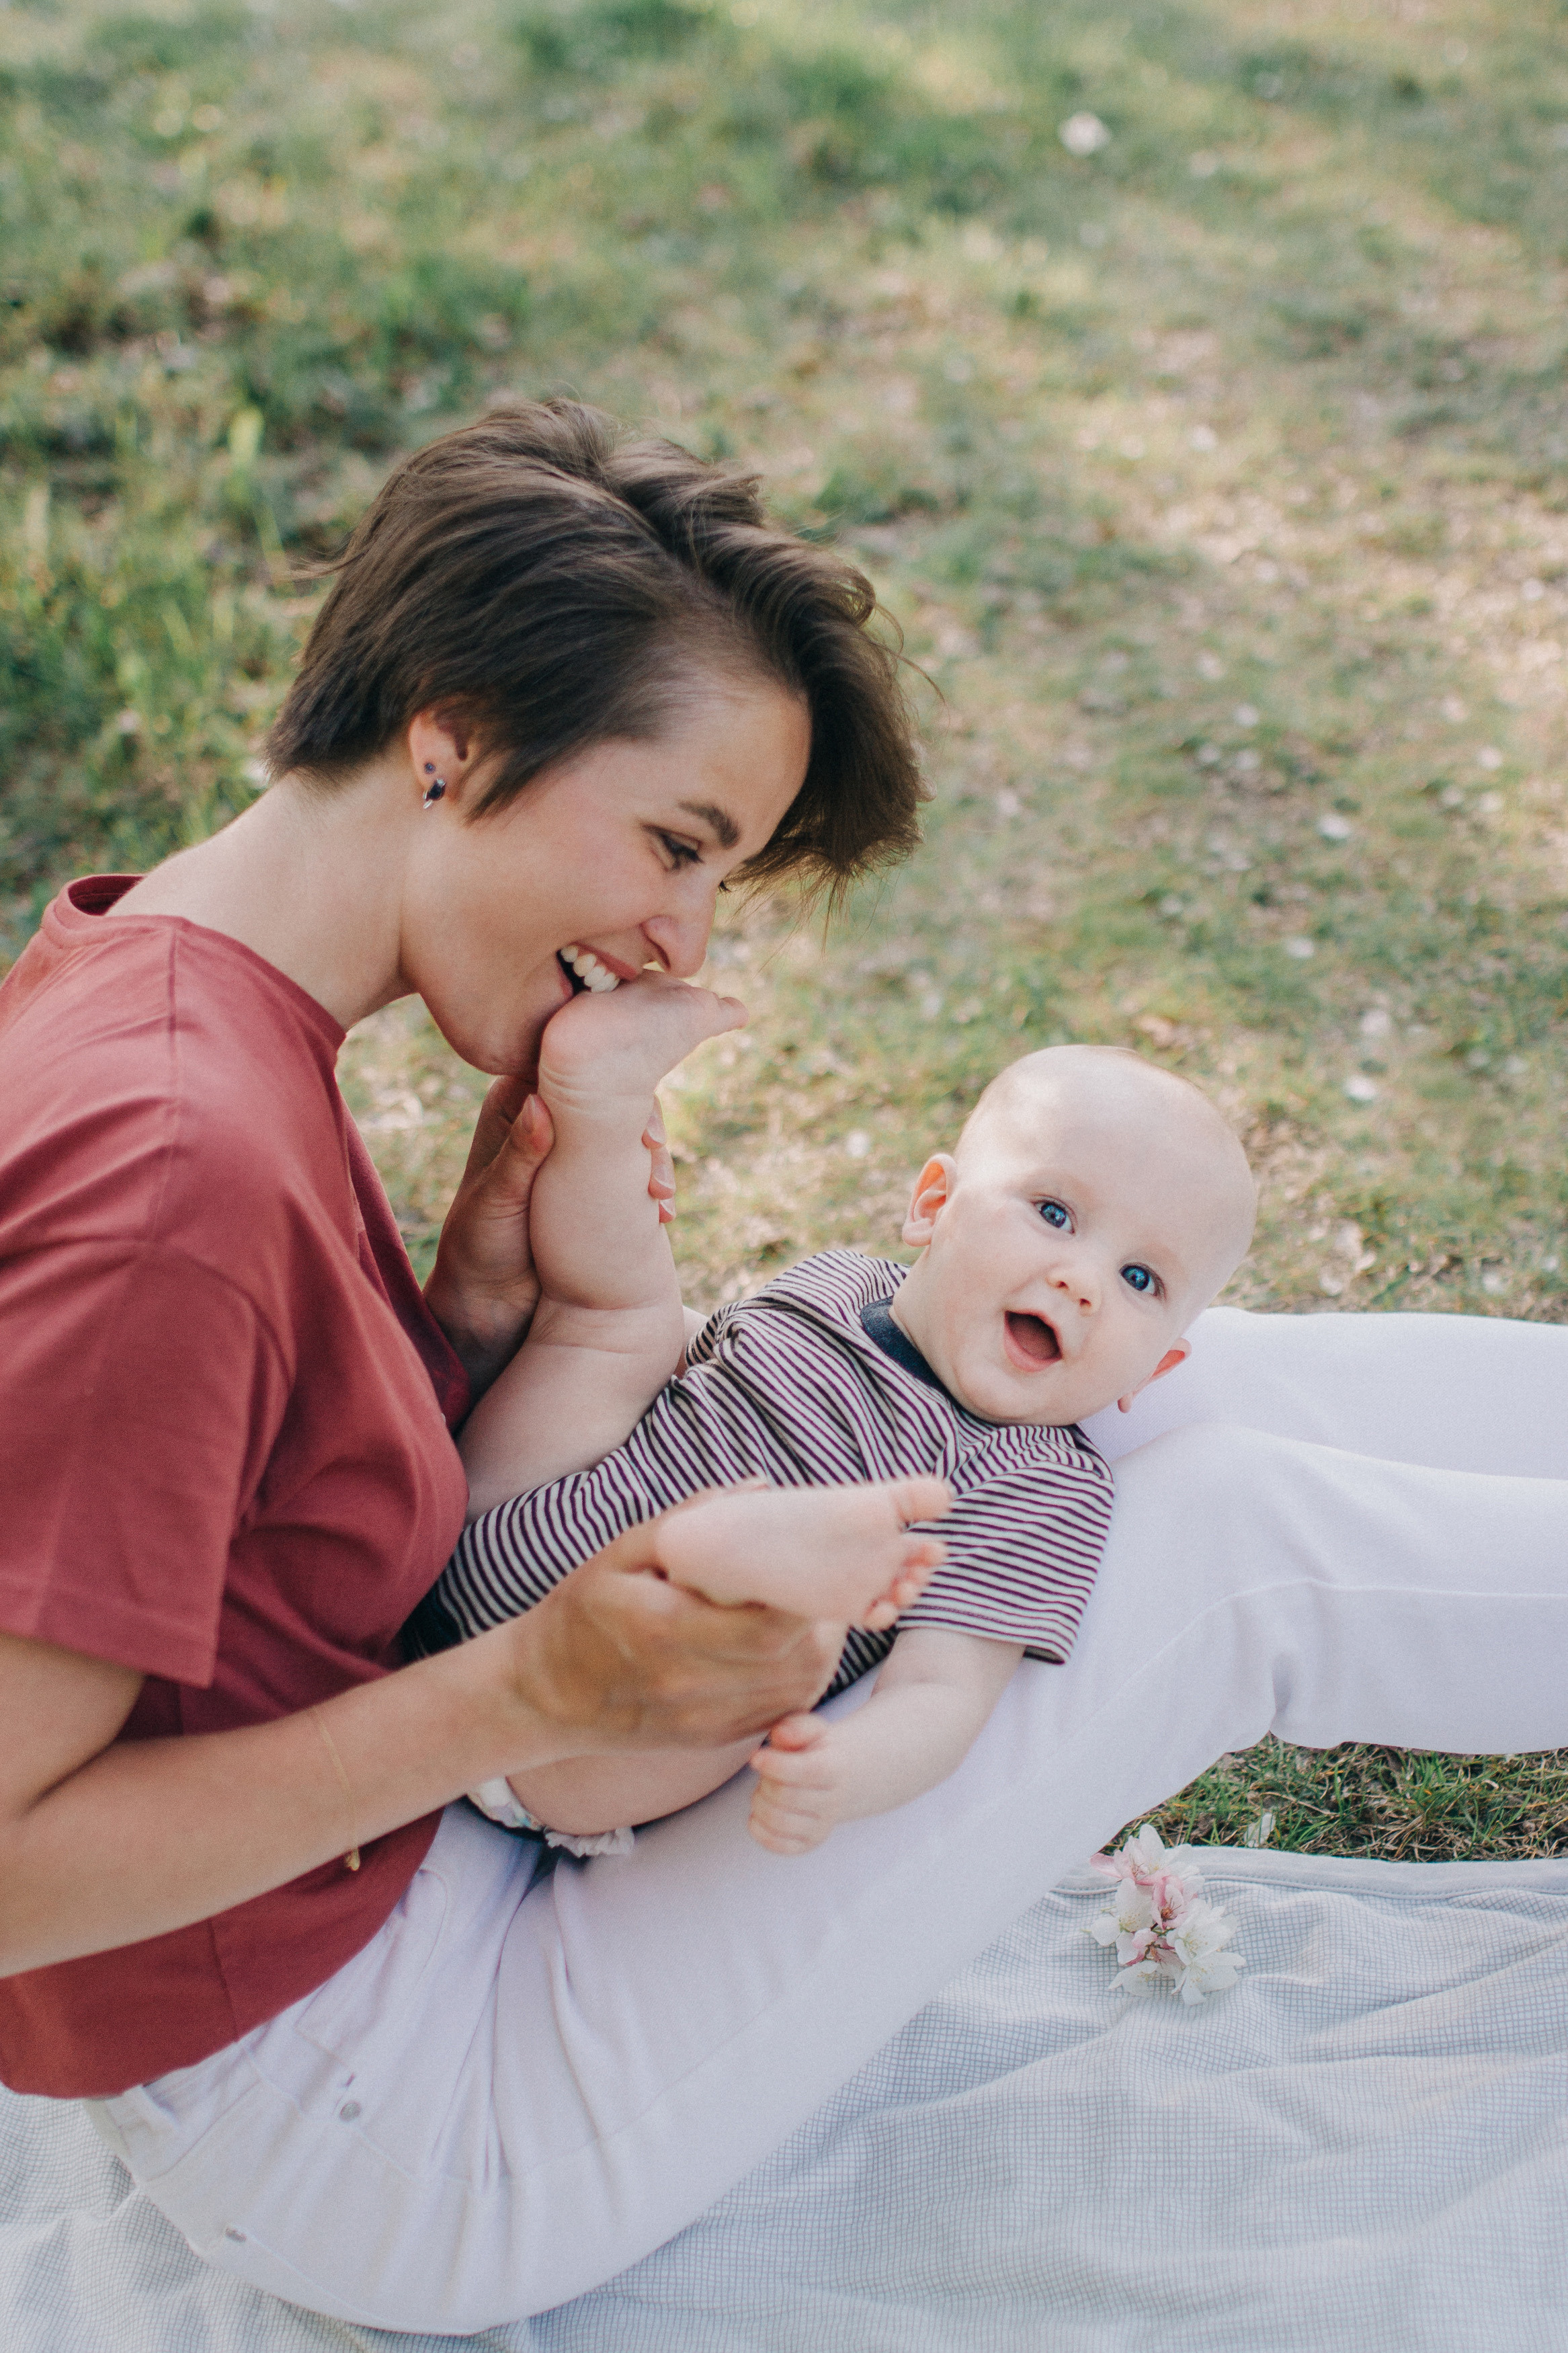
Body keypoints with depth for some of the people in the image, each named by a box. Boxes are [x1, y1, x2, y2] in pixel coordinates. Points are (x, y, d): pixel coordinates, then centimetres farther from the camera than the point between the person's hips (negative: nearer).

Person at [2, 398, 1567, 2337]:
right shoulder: (173, 1164, -29)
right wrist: (535, 1696, -26)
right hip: (351, 2136, -8)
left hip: (411, 1869, 9)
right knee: (1236, 1543, -9)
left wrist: (484, 1301, -9)